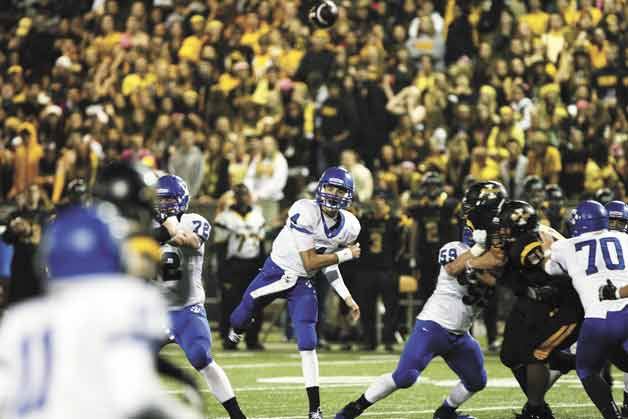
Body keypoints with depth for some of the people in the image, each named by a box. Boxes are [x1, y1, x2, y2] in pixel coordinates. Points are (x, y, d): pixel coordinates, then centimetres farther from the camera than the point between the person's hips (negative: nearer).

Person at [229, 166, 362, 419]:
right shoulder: (305, 213, -27)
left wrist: (347, 297, 1)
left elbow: (328, 263, 7)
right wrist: (346, 255, -19)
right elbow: (310, 262, -25)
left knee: (307, 345, -7)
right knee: (240, 320, 12)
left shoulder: (349, 227, -8)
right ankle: (237, 329, 53)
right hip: (275, 272, -3)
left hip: (302, 284, 3)